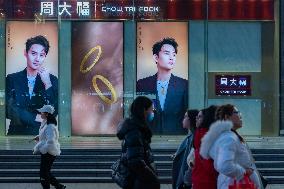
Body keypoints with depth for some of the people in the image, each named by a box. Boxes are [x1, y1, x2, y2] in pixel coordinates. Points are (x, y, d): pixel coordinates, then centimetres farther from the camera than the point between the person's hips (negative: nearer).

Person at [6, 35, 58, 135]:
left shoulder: (52, 80, 6)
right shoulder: (12, 79, 6)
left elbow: (54, 112, -4)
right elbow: (9, 110, -2)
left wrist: (47, 84, -12)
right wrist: (36, 117, -7)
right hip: (17, 133, 0)